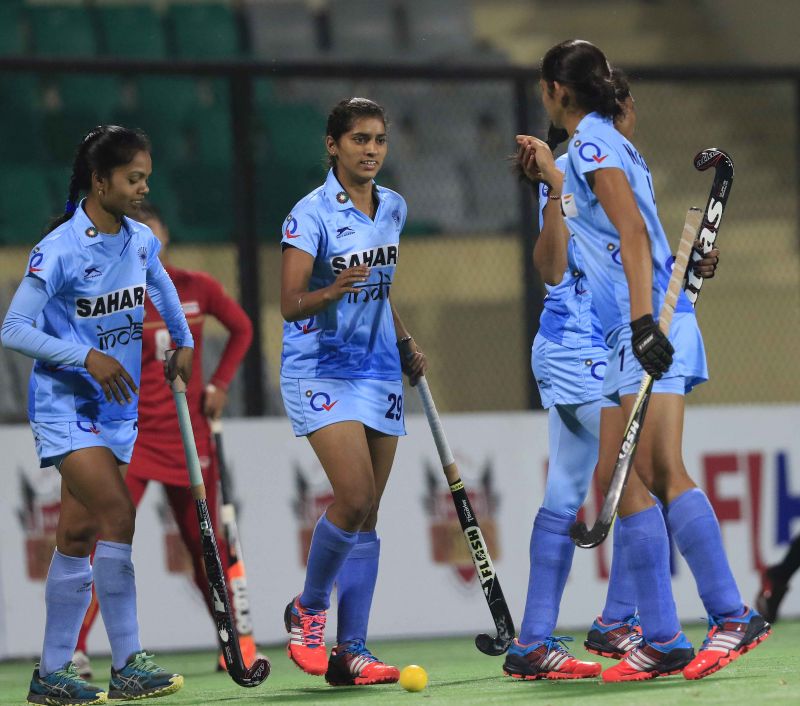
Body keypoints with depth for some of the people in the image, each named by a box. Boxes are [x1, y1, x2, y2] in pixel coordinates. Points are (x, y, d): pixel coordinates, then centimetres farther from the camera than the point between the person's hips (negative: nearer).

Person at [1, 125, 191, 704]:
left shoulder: (140, 240, 3)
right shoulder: (59, 251, -17)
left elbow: (160, 284, 26)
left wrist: (184, 341, 21)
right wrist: (87, 357, -24)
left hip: (117, 409, 7)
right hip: (66, 406, -6)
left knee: (78, 537, 7)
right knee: (118, 516, -20)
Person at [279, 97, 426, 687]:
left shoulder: (393, 208, 9)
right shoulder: (311, 214, -12)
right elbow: (290, 305, -18)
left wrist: (404, 343, 17)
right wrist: (334, 290, -36)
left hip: (379, 373, 6)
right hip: (321, 370, -6)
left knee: (367, 514, 3)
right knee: (355, 498, -19)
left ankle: (351, 651, 4)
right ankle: (308, 610, 5)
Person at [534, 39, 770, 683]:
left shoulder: (591, 142, -7)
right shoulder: (605, 142, 22)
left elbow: (633, 230, -18)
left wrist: (644, 317, -25)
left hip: (650, 324, -10)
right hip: (634, 331, 10)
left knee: (660, 470, -18)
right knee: (618, 477, 5)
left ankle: (733, 618, -22)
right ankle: (661, 641, 1)